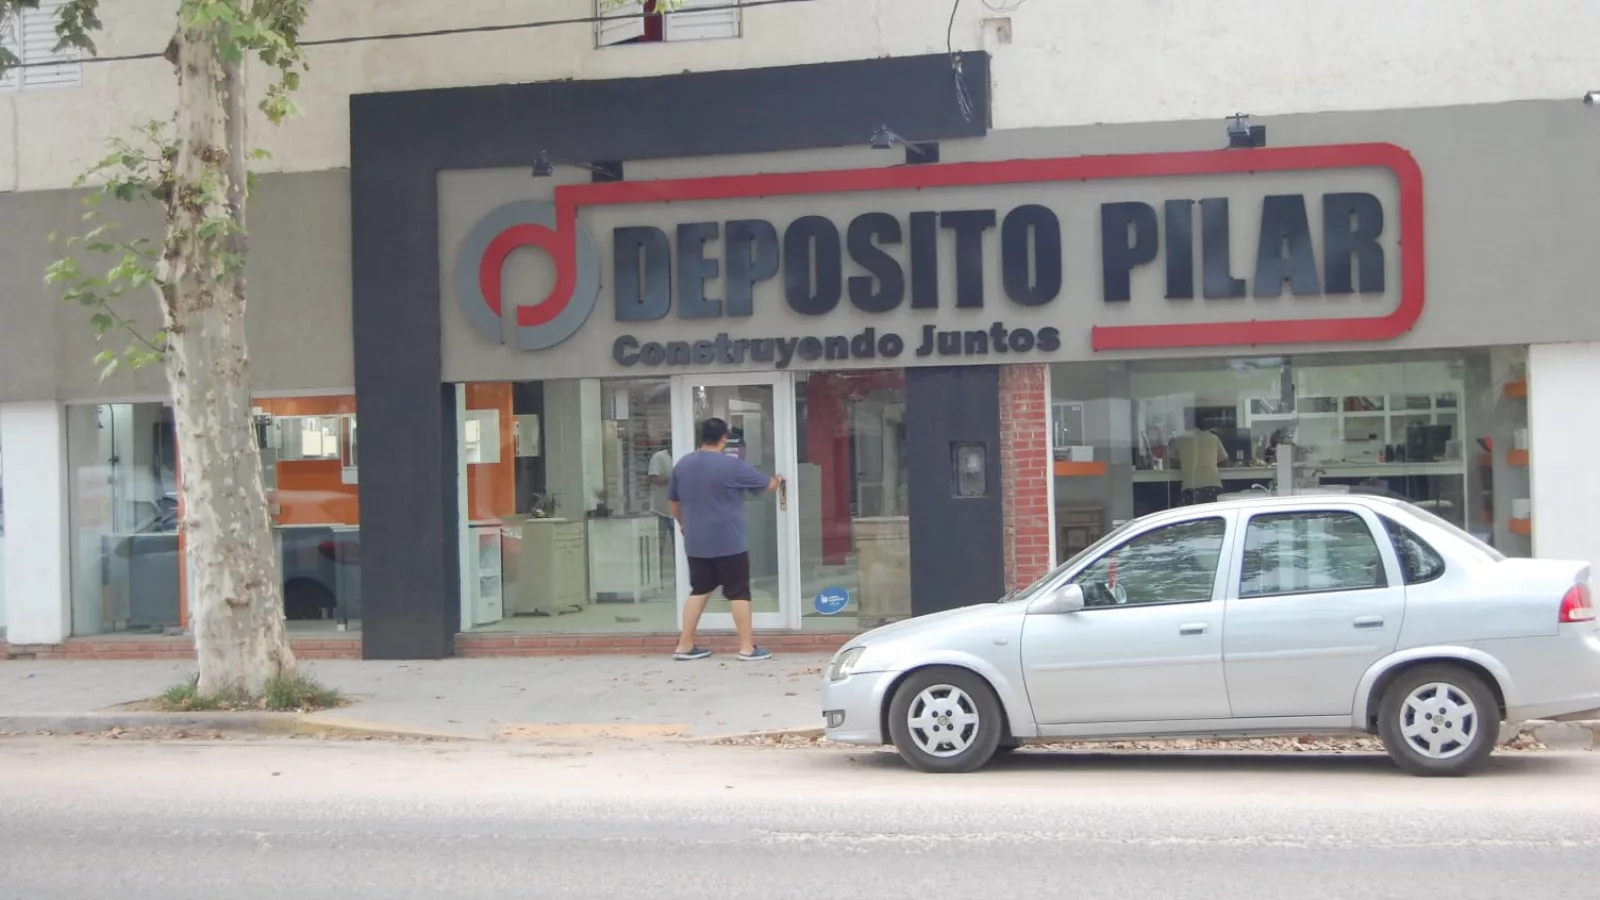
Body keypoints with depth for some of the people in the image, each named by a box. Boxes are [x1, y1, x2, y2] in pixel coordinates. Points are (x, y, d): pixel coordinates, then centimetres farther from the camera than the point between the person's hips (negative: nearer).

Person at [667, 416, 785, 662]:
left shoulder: (682, 465, 5)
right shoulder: (732, 465, -10)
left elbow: (673, 500, 16)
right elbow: (766, 485, 2)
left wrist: (683, 524, 32)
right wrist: (777, 481, 25)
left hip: (696, 543, 5)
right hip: (729, 543, -5)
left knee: (699, 590, 13)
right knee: (739, 593, 1)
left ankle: (685, 646, 13)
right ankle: (747, 648, 2)